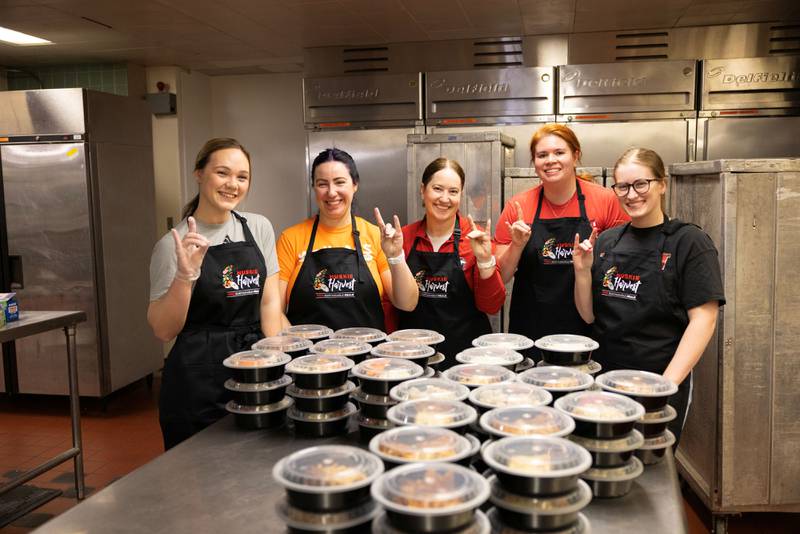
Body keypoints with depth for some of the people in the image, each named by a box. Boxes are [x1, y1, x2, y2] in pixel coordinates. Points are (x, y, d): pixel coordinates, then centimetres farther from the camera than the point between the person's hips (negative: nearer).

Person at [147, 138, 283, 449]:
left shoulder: (259, 228, 3)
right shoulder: (174, 245, -8)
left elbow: (269, 301, 5)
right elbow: (163, 330, -10)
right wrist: (185, 275, -24)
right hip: (198, 381, -3)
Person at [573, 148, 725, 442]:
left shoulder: (688, 241, -7)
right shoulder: (606, 242, 6)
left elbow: (703, 319, -12)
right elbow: (589, 316, 8)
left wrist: (668, 384, -20)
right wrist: (583, 271, -9)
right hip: (604, 378, 4)